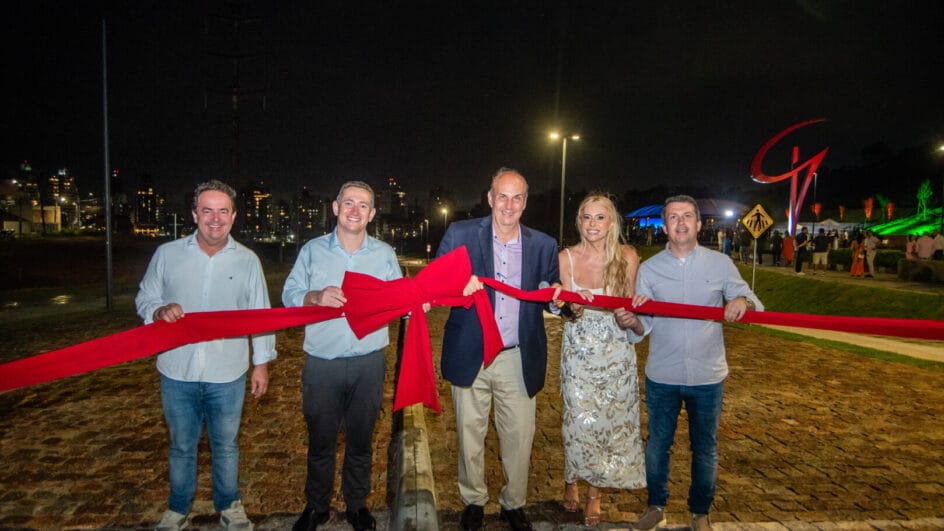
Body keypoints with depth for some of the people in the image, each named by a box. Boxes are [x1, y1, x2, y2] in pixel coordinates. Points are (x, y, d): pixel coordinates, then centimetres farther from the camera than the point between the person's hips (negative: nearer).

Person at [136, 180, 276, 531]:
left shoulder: (247, 260, 0)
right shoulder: (167, 254, 0)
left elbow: (261, 316, 4)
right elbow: (144, 298, 8)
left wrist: (261, 363, 3)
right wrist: (160, 311, -16)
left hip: (227, 374, 0)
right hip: (177, 372, 1)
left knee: (226, 445, 14)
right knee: (181, 446, 16)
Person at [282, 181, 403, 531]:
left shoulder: (385, 254, 5)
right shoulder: (313, 250, 2)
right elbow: (289, 295, -2)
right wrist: (316, 297, -21)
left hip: (368, 364, 1)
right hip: (322, 364, -1)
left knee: (361, 439, 15)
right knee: (320, 440, 13)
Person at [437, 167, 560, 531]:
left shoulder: (543, 245, 3)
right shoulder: (460, 235, -3)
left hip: (519, 360, 1)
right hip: (470, 357, -1)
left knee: (520, 438, 10)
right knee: (469, 435, 14)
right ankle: (473, 501, 37)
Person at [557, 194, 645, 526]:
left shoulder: (628, 257, -6)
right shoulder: (566, 258, -7)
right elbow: (566, 308, -5)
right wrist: (575, 306, -27)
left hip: (616, 351, 1)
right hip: (578, 349, -1)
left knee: (611, 420, 7)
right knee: (579, 418, 3)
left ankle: (595, 493, 26)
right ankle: (571, 482, 29)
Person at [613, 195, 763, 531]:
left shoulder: (720, 264, -2)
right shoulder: (649, 269, 0)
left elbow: (753, 304, -1)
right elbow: (644, 325, -3)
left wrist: (743, 303, -25)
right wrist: (632, 322, -26)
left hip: (708, 376, 0)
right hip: (662, 377, 1)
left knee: (705, 447, 14)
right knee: (658, 443, 13)